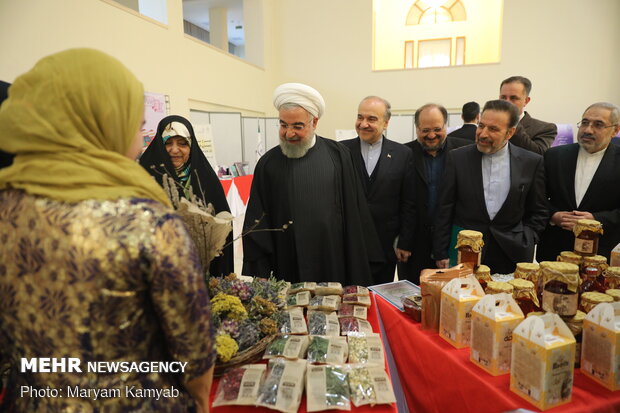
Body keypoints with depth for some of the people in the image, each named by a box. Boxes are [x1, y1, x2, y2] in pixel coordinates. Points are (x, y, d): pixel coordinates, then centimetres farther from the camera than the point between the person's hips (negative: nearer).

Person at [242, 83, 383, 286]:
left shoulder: (338, 154, -1)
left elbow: (354, 209, 4)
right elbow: (256, 223, 1)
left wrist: (358, 259, 5)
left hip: (335, 263, 1)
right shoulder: (268, 164, -1)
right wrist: (259, 274, -2)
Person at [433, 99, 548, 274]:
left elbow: (538, 212, 9)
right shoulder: (457, 158, -2)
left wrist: (525, 244, -2)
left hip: (511, 256, 1)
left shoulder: (531, 162, 1)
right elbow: (445, 210, -1)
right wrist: (442, 254, -2)